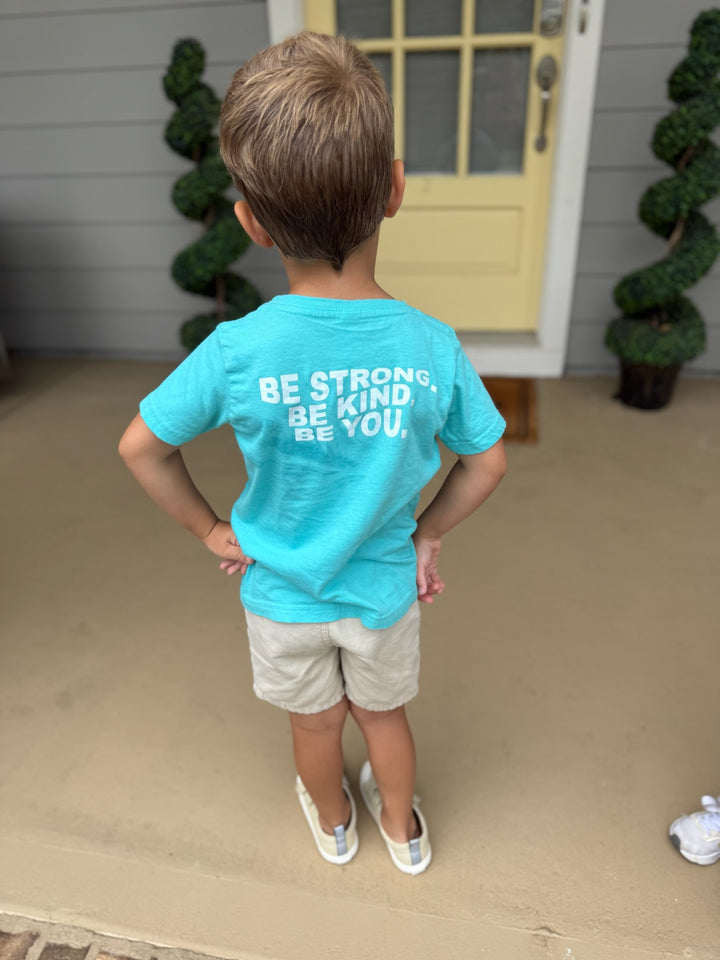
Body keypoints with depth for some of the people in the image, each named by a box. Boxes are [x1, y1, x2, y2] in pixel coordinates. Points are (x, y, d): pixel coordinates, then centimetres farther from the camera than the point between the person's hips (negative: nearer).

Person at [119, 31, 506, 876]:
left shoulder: (237, 352, -26)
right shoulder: (433, 347, -22)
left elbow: (141, 447, -13)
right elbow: (486, 463, -9)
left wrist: (211, 530, 0)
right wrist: (425, 535, 4)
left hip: (282, 592, 0)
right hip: (385, 588, 1)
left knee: (316, 721, 27)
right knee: (383, 713, 28)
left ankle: (334, 826, 58)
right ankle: (403, 833, 56)